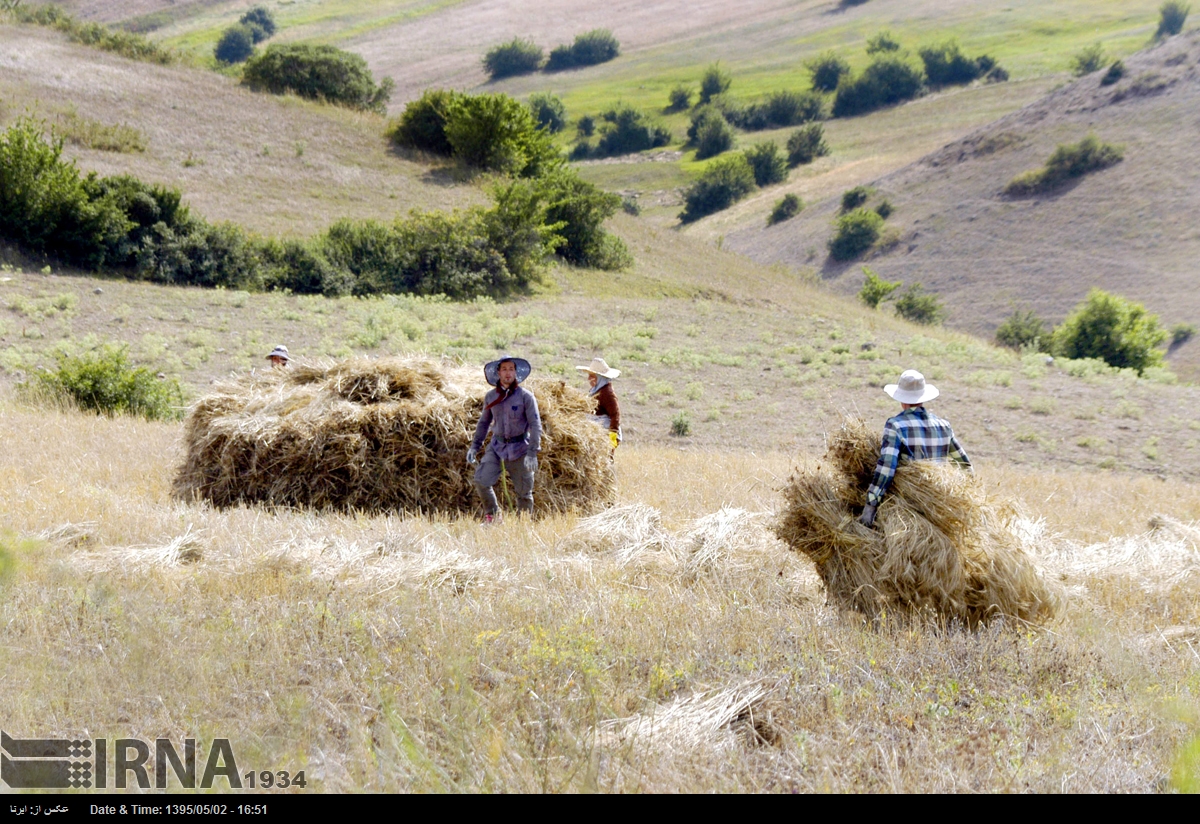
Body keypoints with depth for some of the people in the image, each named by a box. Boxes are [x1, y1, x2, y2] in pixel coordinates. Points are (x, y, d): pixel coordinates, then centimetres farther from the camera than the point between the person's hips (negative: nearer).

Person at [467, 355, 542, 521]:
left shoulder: (526, 396, -7)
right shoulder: (490, 396, 5)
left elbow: (535, 425, -9)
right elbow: (484, 422, 17)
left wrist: (532, 452, -18)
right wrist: (475, 446, 9)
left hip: (519, 448, -3)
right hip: (497, 446, 3)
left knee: (524, 492, 2)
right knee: (481, 480, -14)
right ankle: (492, 514, 6)